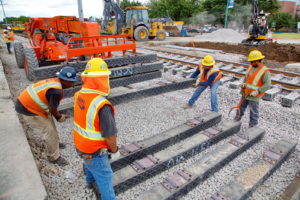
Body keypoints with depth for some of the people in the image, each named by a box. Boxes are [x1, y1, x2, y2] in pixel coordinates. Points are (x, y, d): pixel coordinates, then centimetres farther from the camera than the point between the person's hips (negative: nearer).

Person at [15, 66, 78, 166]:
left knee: (50, 124, 24)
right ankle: (54, 157, 16)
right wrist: (59, 117, 0)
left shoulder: (55, 81, -3)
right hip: (28, 109, -9)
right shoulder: (57, 91, -31)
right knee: (49, 131, -1)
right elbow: (52, 109, -19)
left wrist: (58, 115, 4)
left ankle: (54, 142, 48)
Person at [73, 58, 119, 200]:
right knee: (104, 177, 16)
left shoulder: (79, 95, -12)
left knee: (89, 163, 37)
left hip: (80, 145, 8)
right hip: (94, 152, -8)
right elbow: (110, 134, -27)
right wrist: (115, 150, -10)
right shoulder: (102, 106, -38)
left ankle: (90, 181, 67)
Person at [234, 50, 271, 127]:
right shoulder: (251, 67, 3)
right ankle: (236, 121, 37)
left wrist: (257, 91, -31)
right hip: (245, 93, 7)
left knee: (253, 113, 6)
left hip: (253, 96, -7)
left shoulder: (265, 71, -18)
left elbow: (267, 85, -23)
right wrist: (244, 83, -3)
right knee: (241, 107, 20)